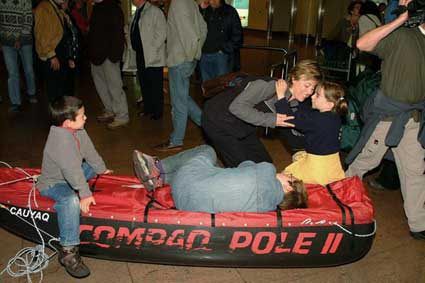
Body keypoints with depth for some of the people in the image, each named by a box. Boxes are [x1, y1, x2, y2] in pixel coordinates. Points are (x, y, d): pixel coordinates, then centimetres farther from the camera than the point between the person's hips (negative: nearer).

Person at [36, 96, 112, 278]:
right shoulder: (60, 140, -31)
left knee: (93, 168, 19)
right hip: (53, 183, -10)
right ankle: (68, 251, -29)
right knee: (71, 200, -36)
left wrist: (101, 169, 15)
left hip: (70, 177, 10)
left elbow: (89, 152, 8)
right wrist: (85, 194, -33)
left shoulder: (78, 131, -4)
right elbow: (72, 170, -34)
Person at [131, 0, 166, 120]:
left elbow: (162, 32, -16)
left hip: (152, 57, -8)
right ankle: (148, 109, 27)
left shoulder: (154, 11, -9)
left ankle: (157, 113, 9)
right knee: (144, 84, 14)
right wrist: (135, 48, 12)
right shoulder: (138, 12, 18)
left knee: (155, 86, -2)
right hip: (140, 56, 9)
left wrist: (151, 48, -17)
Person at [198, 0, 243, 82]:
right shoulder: (204, 11, 13)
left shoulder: (230, 11, 3)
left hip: (222, 55, -3)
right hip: (204, 55, 4)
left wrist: (225, 49, -9)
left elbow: (237, 35, 0)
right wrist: (200, 8, -4)